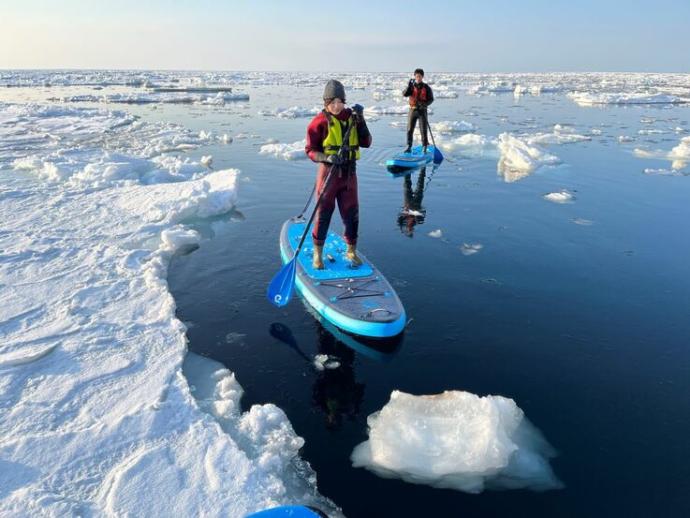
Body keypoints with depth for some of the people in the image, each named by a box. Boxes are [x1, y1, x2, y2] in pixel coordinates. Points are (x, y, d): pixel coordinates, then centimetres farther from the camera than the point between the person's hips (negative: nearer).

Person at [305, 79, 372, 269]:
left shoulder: (352, 116, 5)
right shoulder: (320, 121, -7)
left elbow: (366, 143, 1)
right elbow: (310, 150, -8)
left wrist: (360, 121, -10)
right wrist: (326, 158, -25)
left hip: (349, 172, 4)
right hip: (328, 172, -3)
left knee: (351, 213, 9)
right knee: (323, 213, 4)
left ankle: (351, 251, 26)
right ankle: (318, 253, 19)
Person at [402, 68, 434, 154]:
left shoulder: (426, 87, -2)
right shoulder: (411, 86, 3)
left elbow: (431, 99, -1)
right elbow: (405, 94, -11)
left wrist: (424, 104, -19)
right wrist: (409, 86, -25)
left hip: (422, 111, -2)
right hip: (412, 110, 2)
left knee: (423, 130, -2)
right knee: (409, 129, 2)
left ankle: (425, 147, 6)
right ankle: (409, 146, 11)